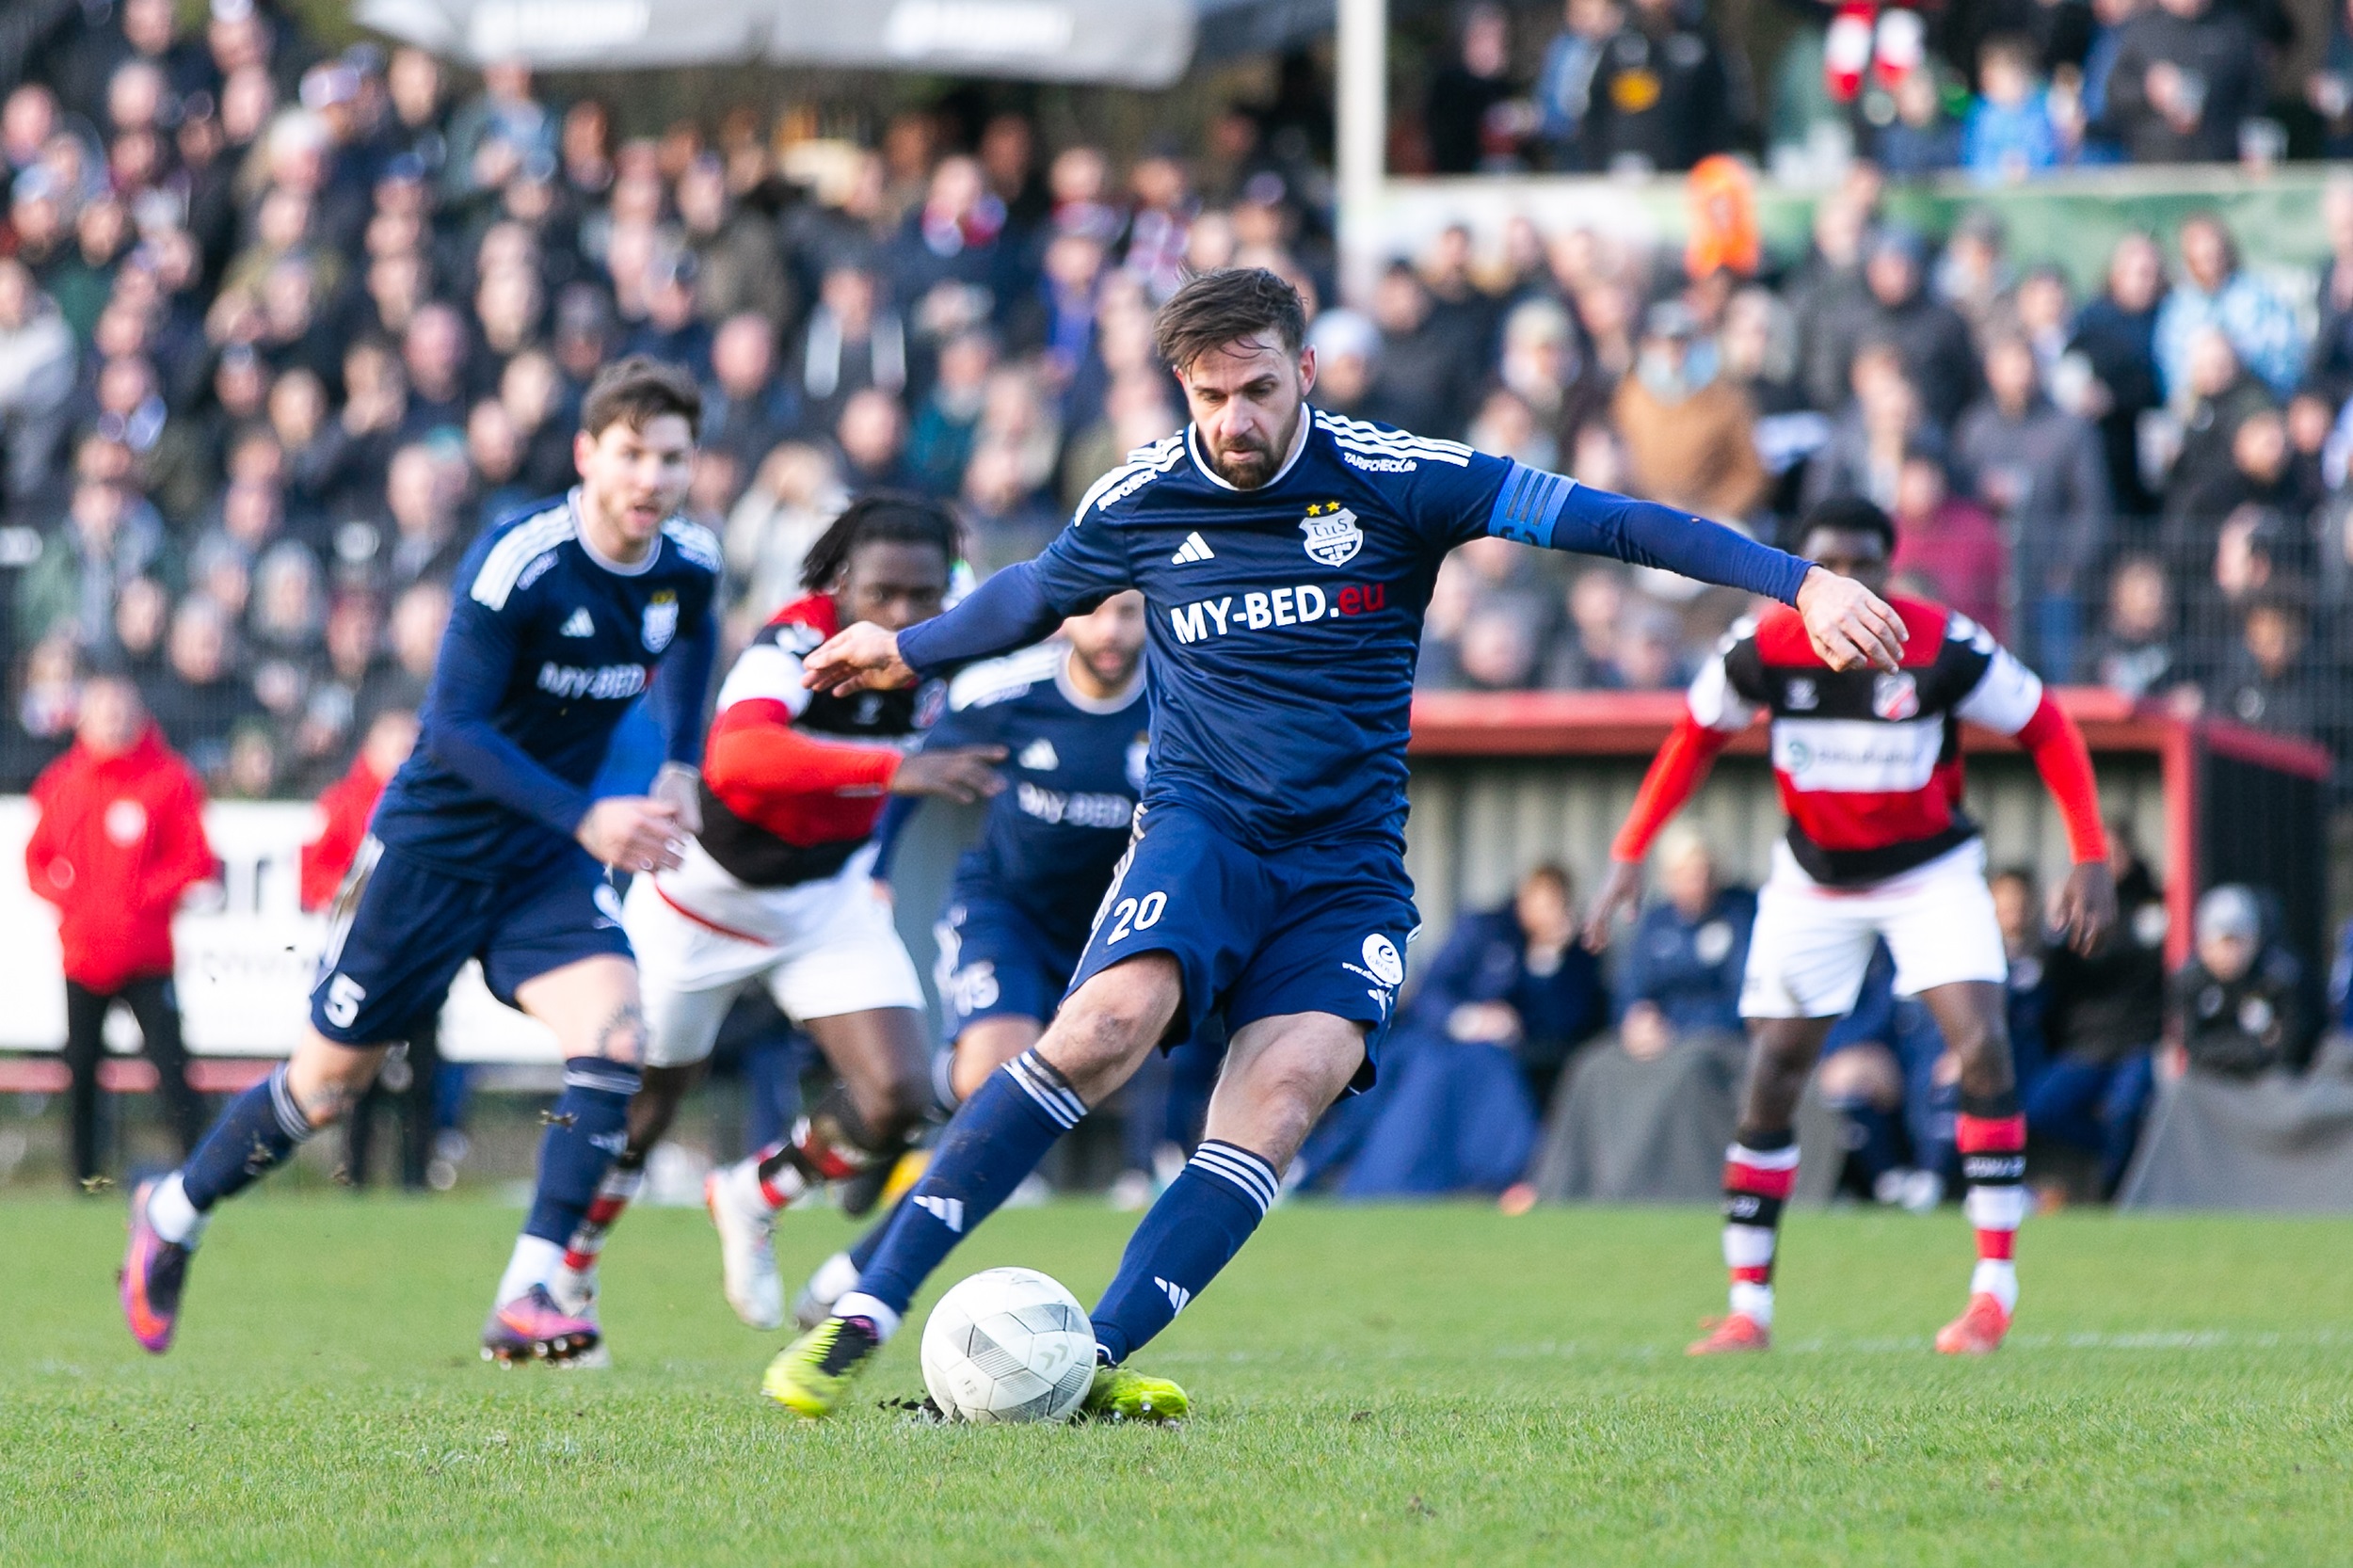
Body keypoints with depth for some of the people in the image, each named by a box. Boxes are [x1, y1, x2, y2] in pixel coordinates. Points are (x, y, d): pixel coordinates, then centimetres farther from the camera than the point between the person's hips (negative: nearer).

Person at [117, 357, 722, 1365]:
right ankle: (174, 1214, 34)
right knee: (333, 1075, 7)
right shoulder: (518, 561, -25)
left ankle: (527, 1300, -21)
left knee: (612, 1027, -22)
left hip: (548, 859, 4)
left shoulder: (688, 566, -5)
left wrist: (680, 767, 11)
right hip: (435, 837, -4)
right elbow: (455, 726, -25)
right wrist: (584, 818, -32)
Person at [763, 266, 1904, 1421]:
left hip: (1348, 868, 0)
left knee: (1287, 1086, -26)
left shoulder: (1396, 481, -4)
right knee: (1113, 1018, -29)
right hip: (1201, 824, 0)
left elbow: (1610, 523, -6)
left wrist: (1801, 584, -14)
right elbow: (1038, 594, 25)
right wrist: (909, 652, 41)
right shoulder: (1138, 503, 2)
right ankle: (866, 1313, -29)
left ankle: (1090, 1365, -32)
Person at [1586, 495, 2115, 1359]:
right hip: (1814, 880, 2)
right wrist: (1630, 853, -2)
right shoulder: (1762, 650, -17)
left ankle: (1994, 1282, -11)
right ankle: (1748, 1305, 9)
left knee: (1981, 1044, -20)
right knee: (1771, 1077, -2)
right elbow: (1694, 738, 2)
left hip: (1932, 872, -2)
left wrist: (2090, 857, -17)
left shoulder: (1943, 648, -22)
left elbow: (2049, 732, -10)